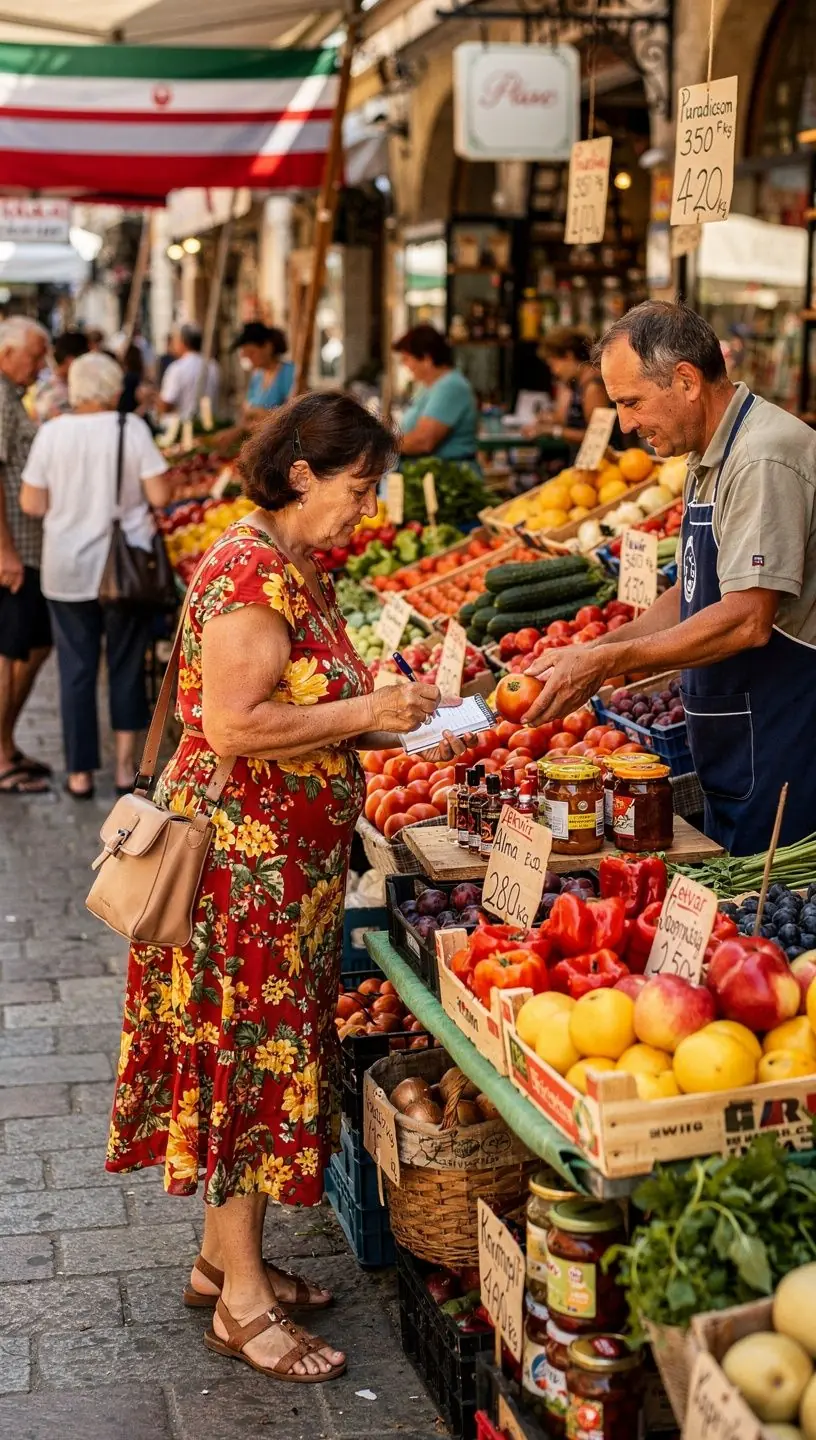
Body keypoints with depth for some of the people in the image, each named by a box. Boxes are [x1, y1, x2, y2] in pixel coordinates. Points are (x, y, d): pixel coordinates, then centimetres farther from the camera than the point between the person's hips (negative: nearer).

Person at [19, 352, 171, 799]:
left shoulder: (52, 432, -6)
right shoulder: (131, 428, -9)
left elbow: (31, 504, -4)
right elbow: (159, 496, -9)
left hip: (68, 570, 1)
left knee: (76, 669, 9)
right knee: (126, 665, 13)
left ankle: (80, 774, 14)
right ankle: (126, 766, 18)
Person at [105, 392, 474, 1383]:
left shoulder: (297, 570, 13)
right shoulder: (252, 573, -19)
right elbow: (233, 725, -26)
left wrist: (400, 726, 5)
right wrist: (367, 713, -19)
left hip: (286, 860, 10)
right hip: (239, 854, -10)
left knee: (264, 1050, 16)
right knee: (247, 1053, -2)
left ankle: (223, 1256, 30)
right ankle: (242, 1303, 10)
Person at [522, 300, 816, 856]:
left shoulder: (764, 460, -20)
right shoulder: (711, 459, 13)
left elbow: (746, 621, -27)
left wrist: (607, 663, -21)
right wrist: (589, 654, 7)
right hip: (732, 749, 10)